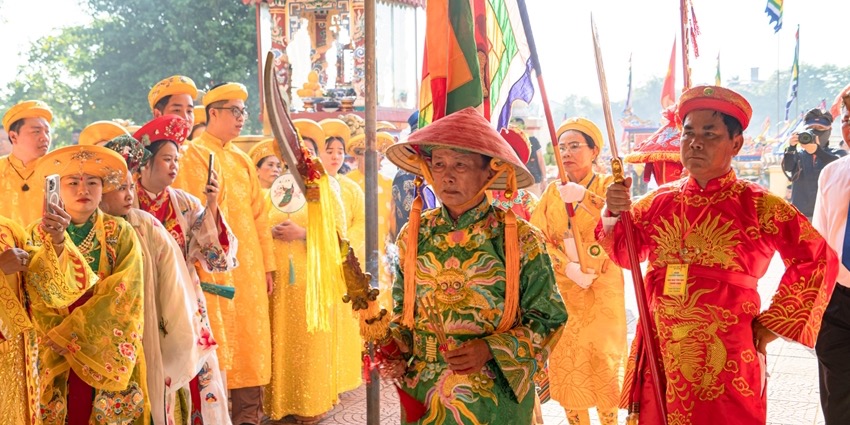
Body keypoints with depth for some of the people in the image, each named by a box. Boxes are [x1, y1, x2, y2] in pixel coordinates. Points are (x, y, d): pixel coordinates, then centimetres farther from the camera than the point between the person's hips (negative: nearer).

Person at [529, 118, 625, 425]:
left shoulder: (606, 186, -2)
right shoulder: (552, 192, 8)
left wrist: (585, 197, -38)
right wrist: (568, 267, -16)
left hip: (601, 288, -3)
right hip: (562, 288, 3)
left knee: (601, 358, -5)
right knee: (565, 358, 4)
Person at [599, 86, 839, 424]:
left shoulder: (758, 205, -5)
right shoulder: (661, 200, 7)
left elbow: (817, 259, -1)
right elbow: (625, 252, 11)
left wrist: (773, 324, -1)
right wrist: (614, 214, -8)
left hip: (725, 358, -4)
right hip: (660, 355, 4)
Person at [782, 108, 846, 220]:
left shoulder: (837, 153, 8)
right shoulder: (798, 154, 10)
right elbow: (787, 167, -10)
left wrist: (817, 150, -34)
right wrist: (791, 147, -30)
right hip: (800, 214, 1)